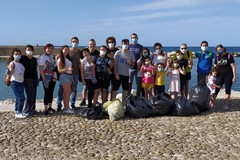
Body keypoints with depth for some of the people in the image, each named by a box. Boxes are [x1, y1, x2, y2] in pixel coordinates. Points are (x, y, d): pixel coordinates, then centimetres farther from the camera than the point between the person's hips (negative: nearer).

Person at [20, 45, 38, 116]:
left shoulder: (34, 59, 14)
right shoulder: (22, 58, -1)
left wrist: (37, 79, 15)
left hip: (34, 79, 6)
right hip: (27, 79, -6)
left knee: (34, 95, 6)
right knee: (30, 95, -10)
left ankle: (32, 109, 16)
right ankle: (25, 111, -1)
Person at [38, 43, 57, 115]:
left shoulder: (51, 56, 12)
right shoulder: (42, 57, -8)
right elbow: (41, 69, -14)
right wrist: (44, 79, -20)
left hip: (53, 78, 7)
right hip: (47, 78, -6)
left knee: (51, 93, 12)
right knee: (47, 93, -4)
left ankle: (50, 107, 23)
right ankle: (46, 109, 1)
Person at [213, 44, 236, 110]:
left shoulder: (229, 56, -5)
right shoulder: (217, 57, 8)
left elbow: (233, 67, -7)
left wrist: (234, 76, -11)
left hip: (228, 76, -3)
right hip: (220, 76, 3)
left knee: (227, 90, 3)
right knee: (216, 90, -2)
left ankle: (226, 104, 12)